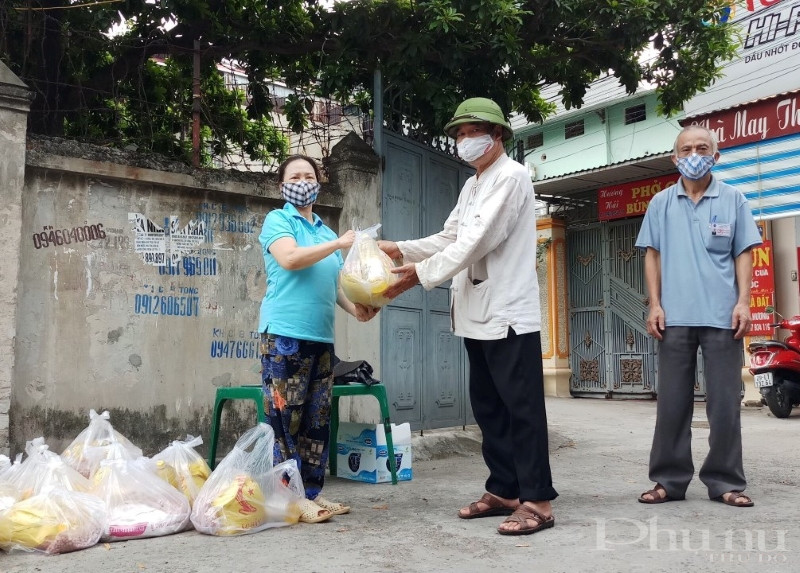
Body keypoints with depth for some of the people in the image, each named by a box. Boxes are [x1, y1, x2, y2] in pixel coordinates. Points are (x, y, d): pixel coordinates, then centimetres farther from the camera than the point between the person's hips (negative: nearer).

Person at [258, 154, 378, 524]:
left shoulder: (325, 230, 21)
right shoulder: (277, 220, 3)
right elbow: (289, 258, -15)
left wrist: (354, 308, 4)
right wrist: (339, 243, -13)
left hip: (321, 337, 7)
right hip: (285, 333, -6)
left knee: (317, 421, 8)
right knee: (286, 418, -4)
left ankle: (312, 493, 16)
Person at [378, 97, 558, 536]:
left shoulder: (510, 177, -9)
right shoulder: (471, 186, 20)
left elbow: (477, 241, -18)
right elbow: (449, 238, 19)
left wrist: (422, 274, -17)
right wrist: (401, 249, 7)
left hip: (508, 314, -9)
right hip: (477, 315, 9)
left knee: (521, 408, -5)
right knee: (488, 407, 12)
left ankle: (537, 501, 0)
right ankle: (503, 490, 21)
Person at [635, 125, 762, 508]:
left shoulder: (732, 200, 6)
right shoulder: (661, 203, 9)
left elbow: (743, 254, 5)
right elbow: (652, 255, 9)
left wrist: (743, 302, -5)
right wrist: (654, 304, 0)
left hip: (722, 316, -1)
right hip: (675, 317, 1)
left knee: (725, 402, 3)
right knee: (671, 402, 5)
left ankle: (725, 481, 13)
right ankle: (669, 480, 13)